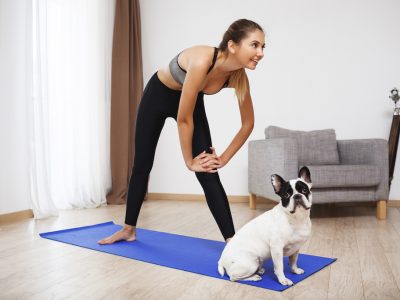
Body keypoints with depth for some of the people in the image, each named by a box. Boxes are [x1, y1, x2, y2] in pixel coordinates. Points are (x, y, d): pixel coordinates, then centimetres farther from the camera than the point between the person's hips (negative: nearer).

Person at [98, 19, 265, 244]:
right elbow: (183, 119, -33)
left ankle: (232, 241, -6)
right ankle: (129, 230, 27)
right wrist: (189, 161, -20)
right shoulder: (202, 61, -40)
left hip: (191, 99, 3)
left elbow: (248, 124, -9)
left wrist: (224, 158, -8)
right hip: (158, 94, -3)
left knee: (208, 173, -10)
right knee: (142, 165, 9)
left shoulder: (239, 77, -23)